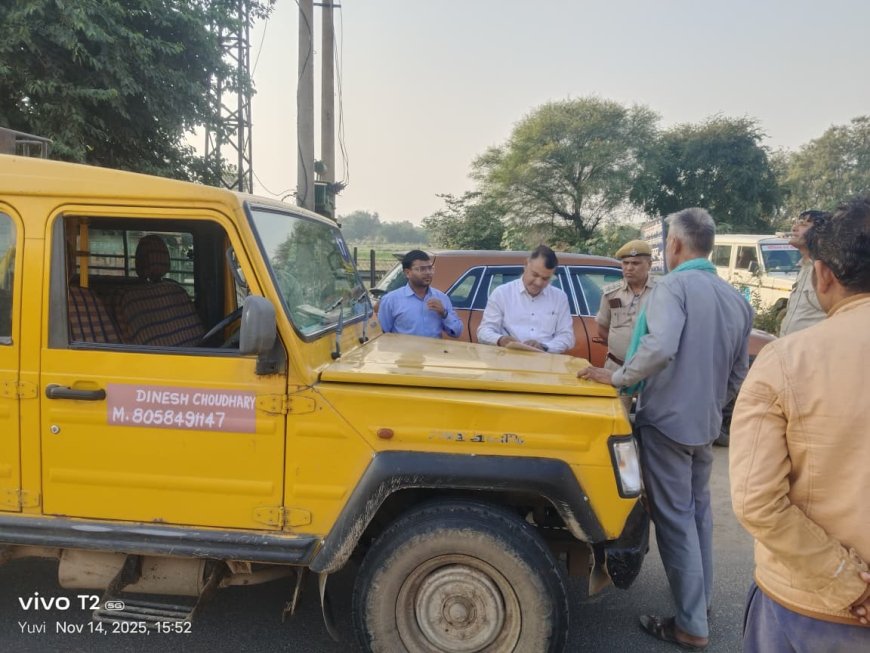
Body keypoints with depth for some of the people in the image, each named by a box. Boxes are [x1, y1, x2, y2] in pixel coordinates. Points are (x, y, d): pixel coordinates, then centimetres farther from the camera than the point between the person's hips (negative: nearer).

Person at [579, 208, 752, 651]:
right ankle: (700, 599, 34)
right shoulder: (736, 299, 9)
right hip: (706, 423, 8)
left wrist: (619, 377, -20)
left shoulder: (673, 286, -15)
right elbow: (738, 373, 15)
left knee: (675, 518, 1)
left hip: (667, 419, -7)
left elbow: (660, 348, -33)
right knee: (697, 510, 21)